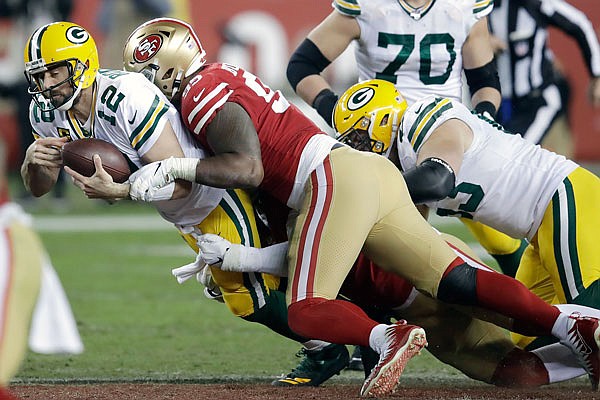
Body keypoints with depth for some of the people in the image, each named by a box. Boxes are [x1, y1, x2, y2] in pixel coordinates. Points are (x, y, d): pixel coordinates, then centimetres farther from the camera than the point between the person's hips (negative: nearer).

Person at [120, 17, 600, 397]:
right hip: (375, 171, 9)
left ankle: (388, 337, -35)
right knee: (453, 281, -1)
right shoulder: (228, 77, 26)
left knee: (306, 312, -10)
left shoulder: (202, 92, -2)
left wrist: (172, 168, -12)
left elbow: (248, 170, -16)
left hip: (335, 180, -9)